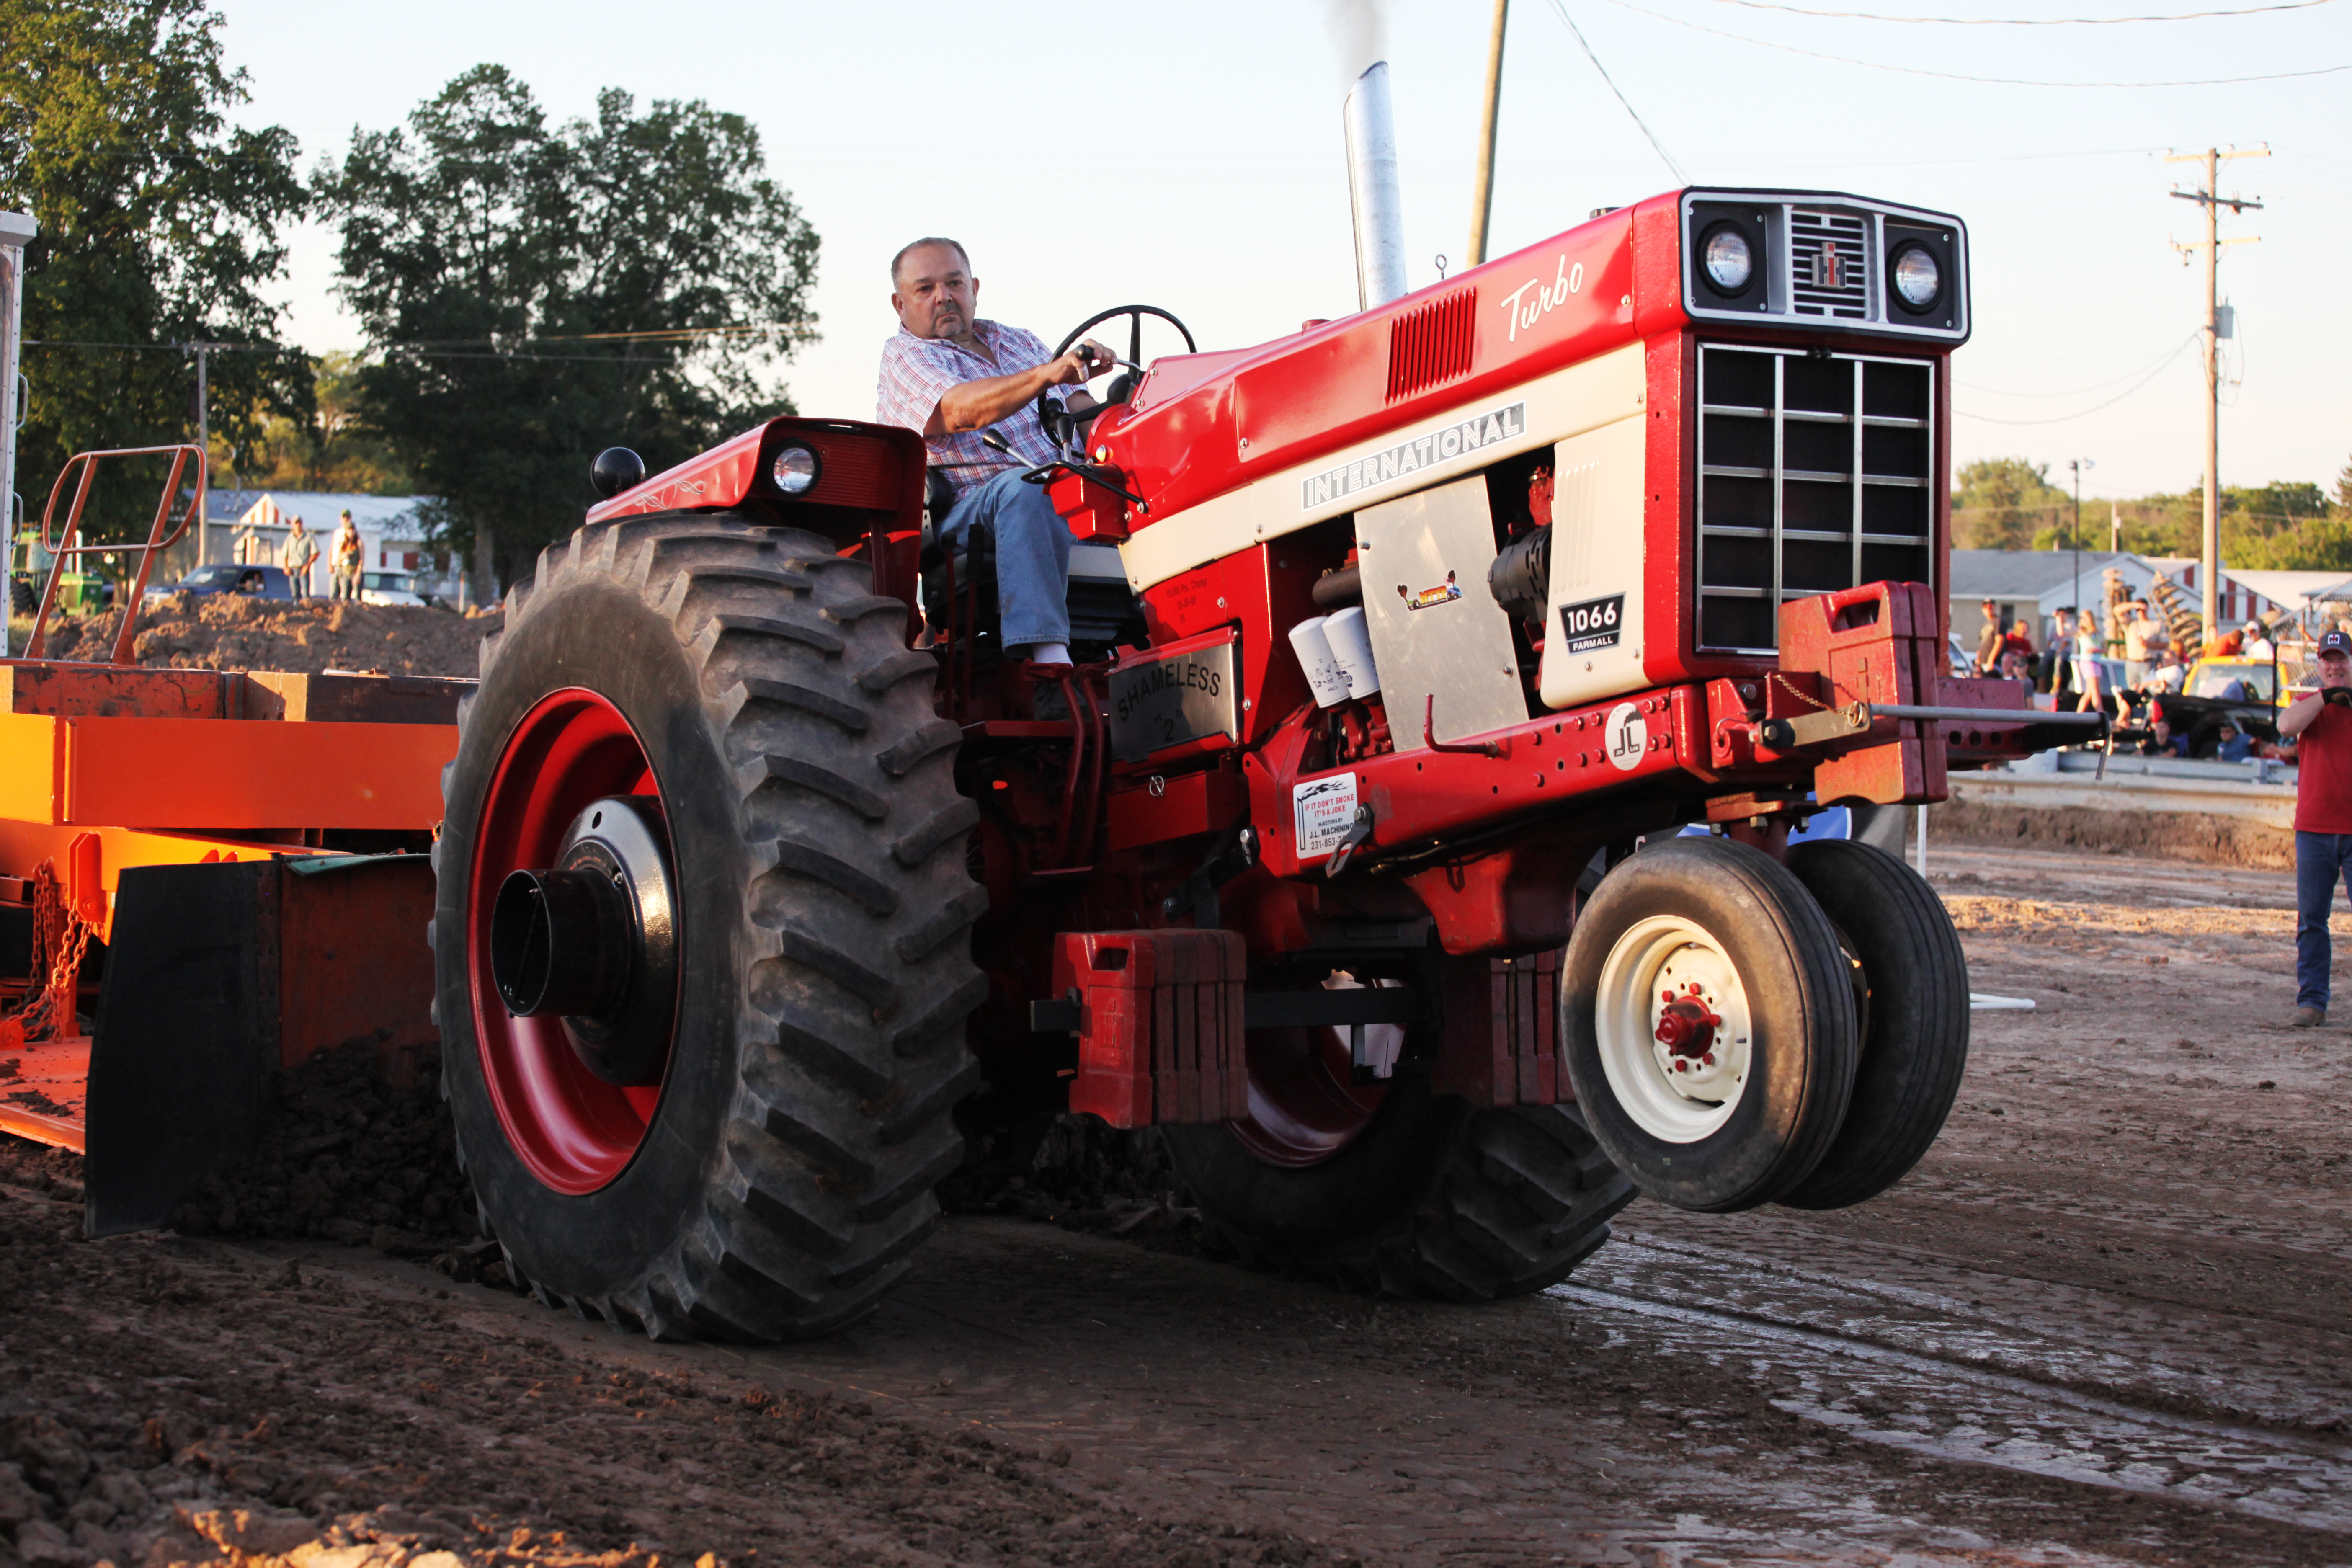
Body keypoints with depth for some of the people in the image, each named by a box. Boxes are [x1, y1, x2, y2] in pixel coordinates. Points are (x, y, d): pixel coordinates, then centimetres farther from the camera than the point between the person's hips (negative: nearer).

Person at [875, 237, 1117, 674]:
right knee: (1023, 487, -39)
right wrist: (1047, 374, -31)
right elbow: (959, 411, -16)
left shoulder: (1019, 342, 27)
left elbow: (1077, 405, 22)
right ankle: (1048, 654, -52)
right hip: (966, 515, -6)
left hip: (1069, 508, 6)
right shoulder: (904, 357, 4)